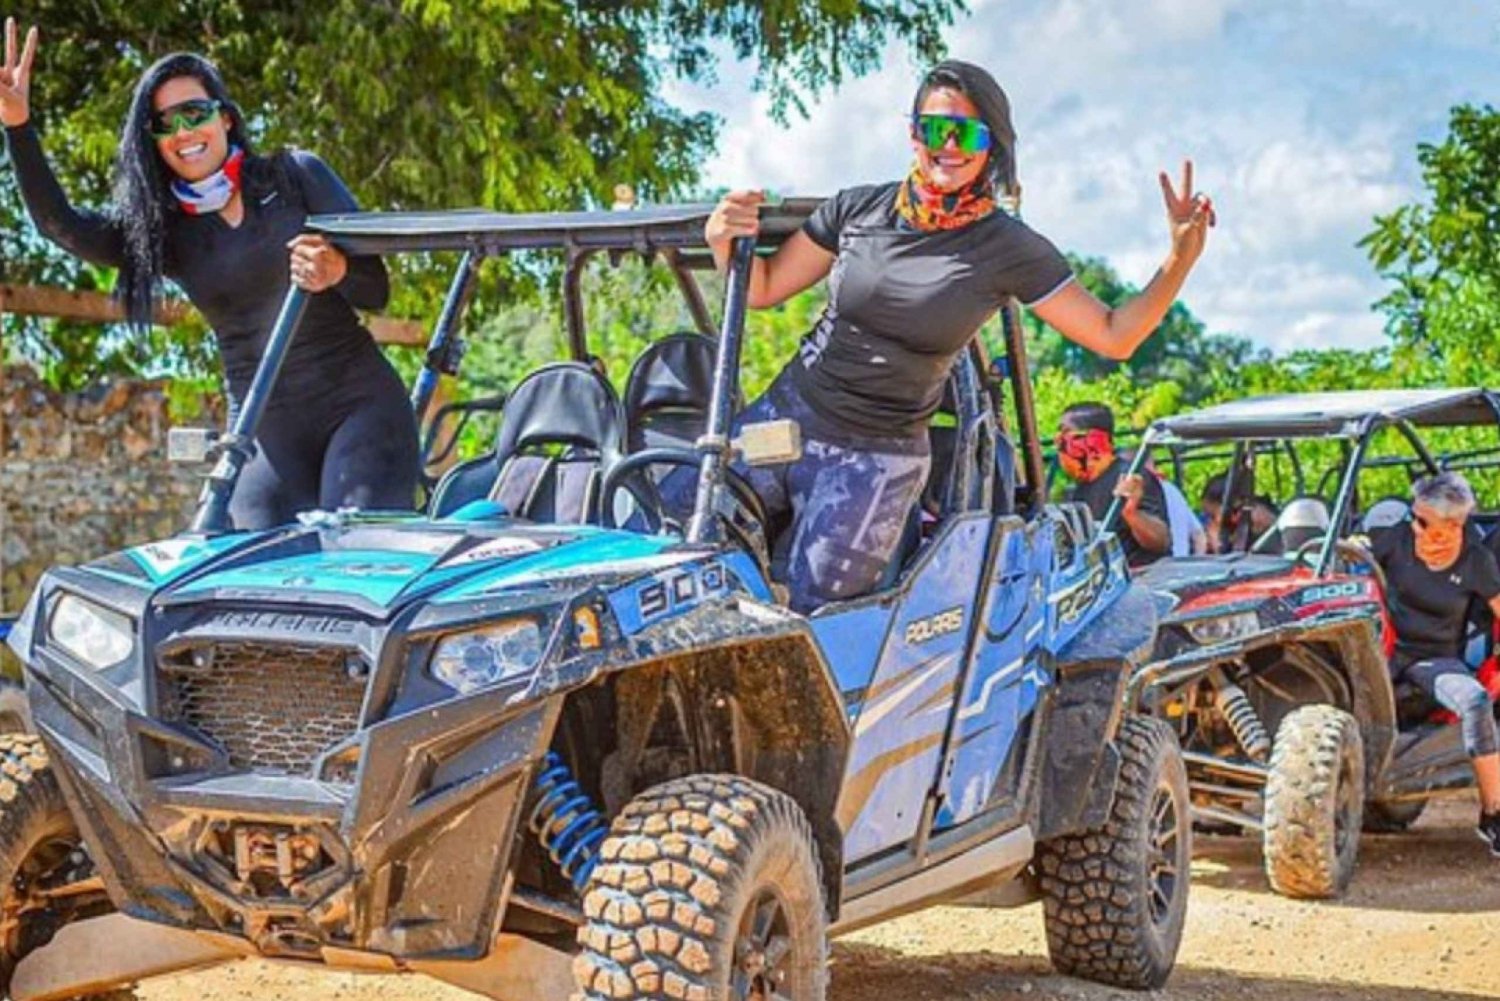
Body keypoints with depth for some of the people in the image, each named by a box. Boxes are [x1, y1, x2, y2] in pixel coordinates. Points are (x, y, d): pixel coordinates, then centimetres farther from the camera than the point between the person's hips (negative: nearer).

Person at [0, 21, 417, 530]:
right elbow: (58, 222, -6)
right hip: (266, 434, 3)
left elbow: (377, 289, -1)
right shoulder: (160, 230, 9)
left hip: (359, 406, -3)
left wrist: (338, 271, -24)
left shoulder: (296, 175, 3)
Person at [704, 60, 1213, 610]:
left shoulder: (1010, 250, -6)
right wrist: (723, 240, -13)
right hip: (783, 418, 3)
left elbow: (1114, 336, -4)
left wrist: (1180, 261, -17)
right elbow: (761, 289, 8)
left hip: (877, 458, -3)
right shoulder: (859, 208, 1)